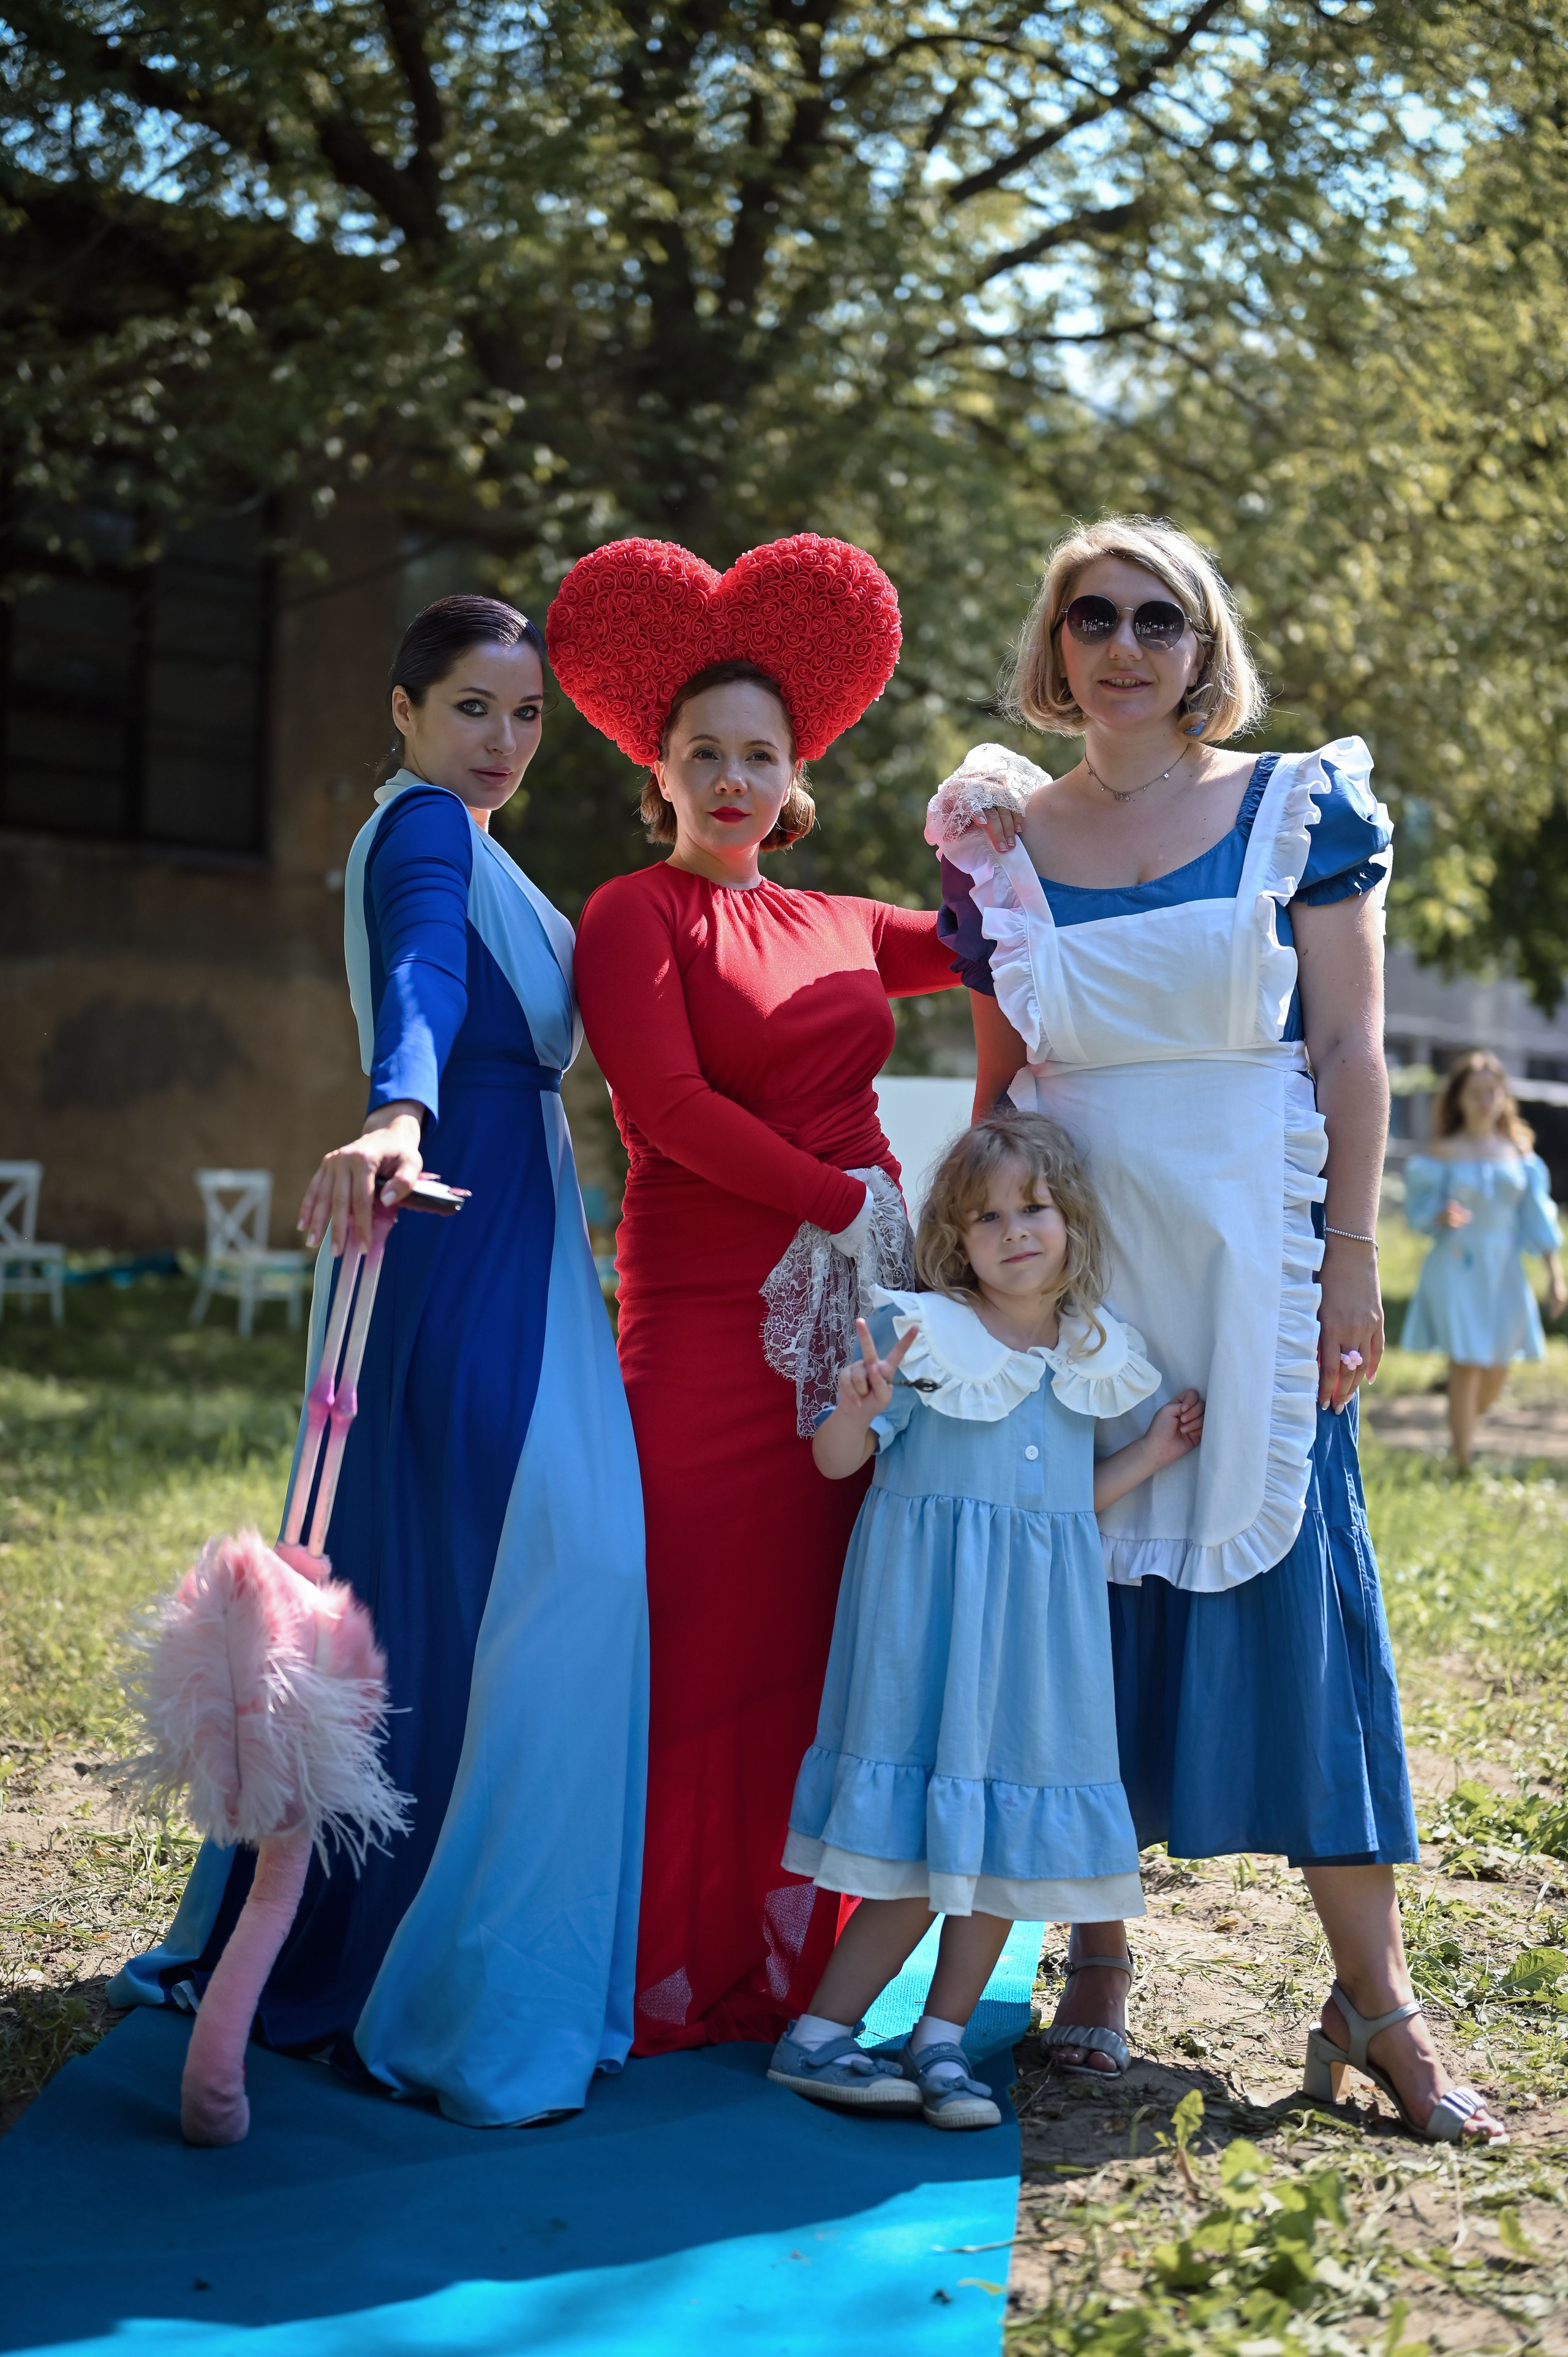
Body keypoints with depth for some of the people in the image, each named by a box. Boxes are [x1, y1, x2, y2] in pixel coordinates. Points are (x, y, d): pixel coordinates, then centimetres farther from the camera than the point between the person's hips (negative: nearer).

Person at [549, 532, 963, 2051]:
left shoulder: (840, 930, 17)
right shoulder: (633, 915, 1)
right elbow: (670, 1103, -12)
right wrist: (838, 1198, -11)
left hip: (858, 1305, 5)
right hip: (707, 1313, -5)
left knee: (828, 1637, 6)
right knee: (702, 1633, -5)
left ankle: (790, 1963, 17)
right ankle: (663, 1975, 8)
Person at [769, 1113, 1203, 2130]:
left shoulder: (1094, 1358, 9)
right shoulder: (922, 1333, -7)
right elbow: (838, 1461, -7)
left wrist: (1152, 1453, 5)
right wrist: (858, 1408, -27)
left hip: (1041, 1620, 5)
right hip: (929, 1602, -5)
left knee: (1008, 1839, 5)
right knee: (922, 1852, -6)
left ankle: (942, 2042, 18)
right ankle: (816, 2038, 7)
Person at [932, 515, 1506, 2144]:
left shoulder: (1300, 810, 1)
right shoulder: (1006, 840, 8)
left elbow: (1352, 1051, -2)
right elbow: (999, 1079, 12)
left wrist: (1349, 1262, -7)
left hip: (1246, 1253, -2)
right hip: (1068, 1258, 2)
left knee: (1287, 1575, -4)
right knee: (1082, 1577, 4)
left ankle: (1373, 1994, 3)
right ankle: (1097, 1951, 17)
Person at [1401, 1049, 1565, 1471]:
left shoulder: (1519, 1151, 7)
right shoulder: (1443, 1152, -2)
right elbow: (1419, 1210, -3)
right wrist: (1442, 1217, -25)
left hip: (1504, 1273, 4)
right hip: (1457, 1267, -4)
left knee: (1496, 1373, 8)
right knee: (1466, 1366, -9)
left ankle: (1463, 1433, 35)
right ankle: (1463, 1467, -1)